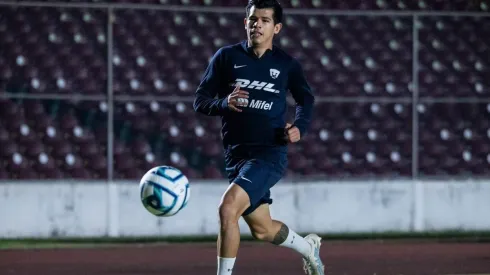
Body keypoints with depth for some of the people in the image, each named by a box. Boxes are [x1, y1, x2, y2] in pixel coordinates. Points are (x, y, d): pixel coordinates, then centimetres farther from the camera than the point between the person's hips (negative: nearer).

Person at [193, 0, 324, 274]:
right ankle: (309, 247, 44)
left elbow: (306, 100, 16)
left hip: (270, 154, -4)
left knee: (228, 207, -25)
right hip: (236, 154, 4)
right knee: (262, 229, 14)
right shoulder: (227, 57, 2)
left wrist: (299, 128, -4)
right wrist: (224, 104, -20)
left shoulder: (287, 64, 1)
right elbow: (200, 100, 1)